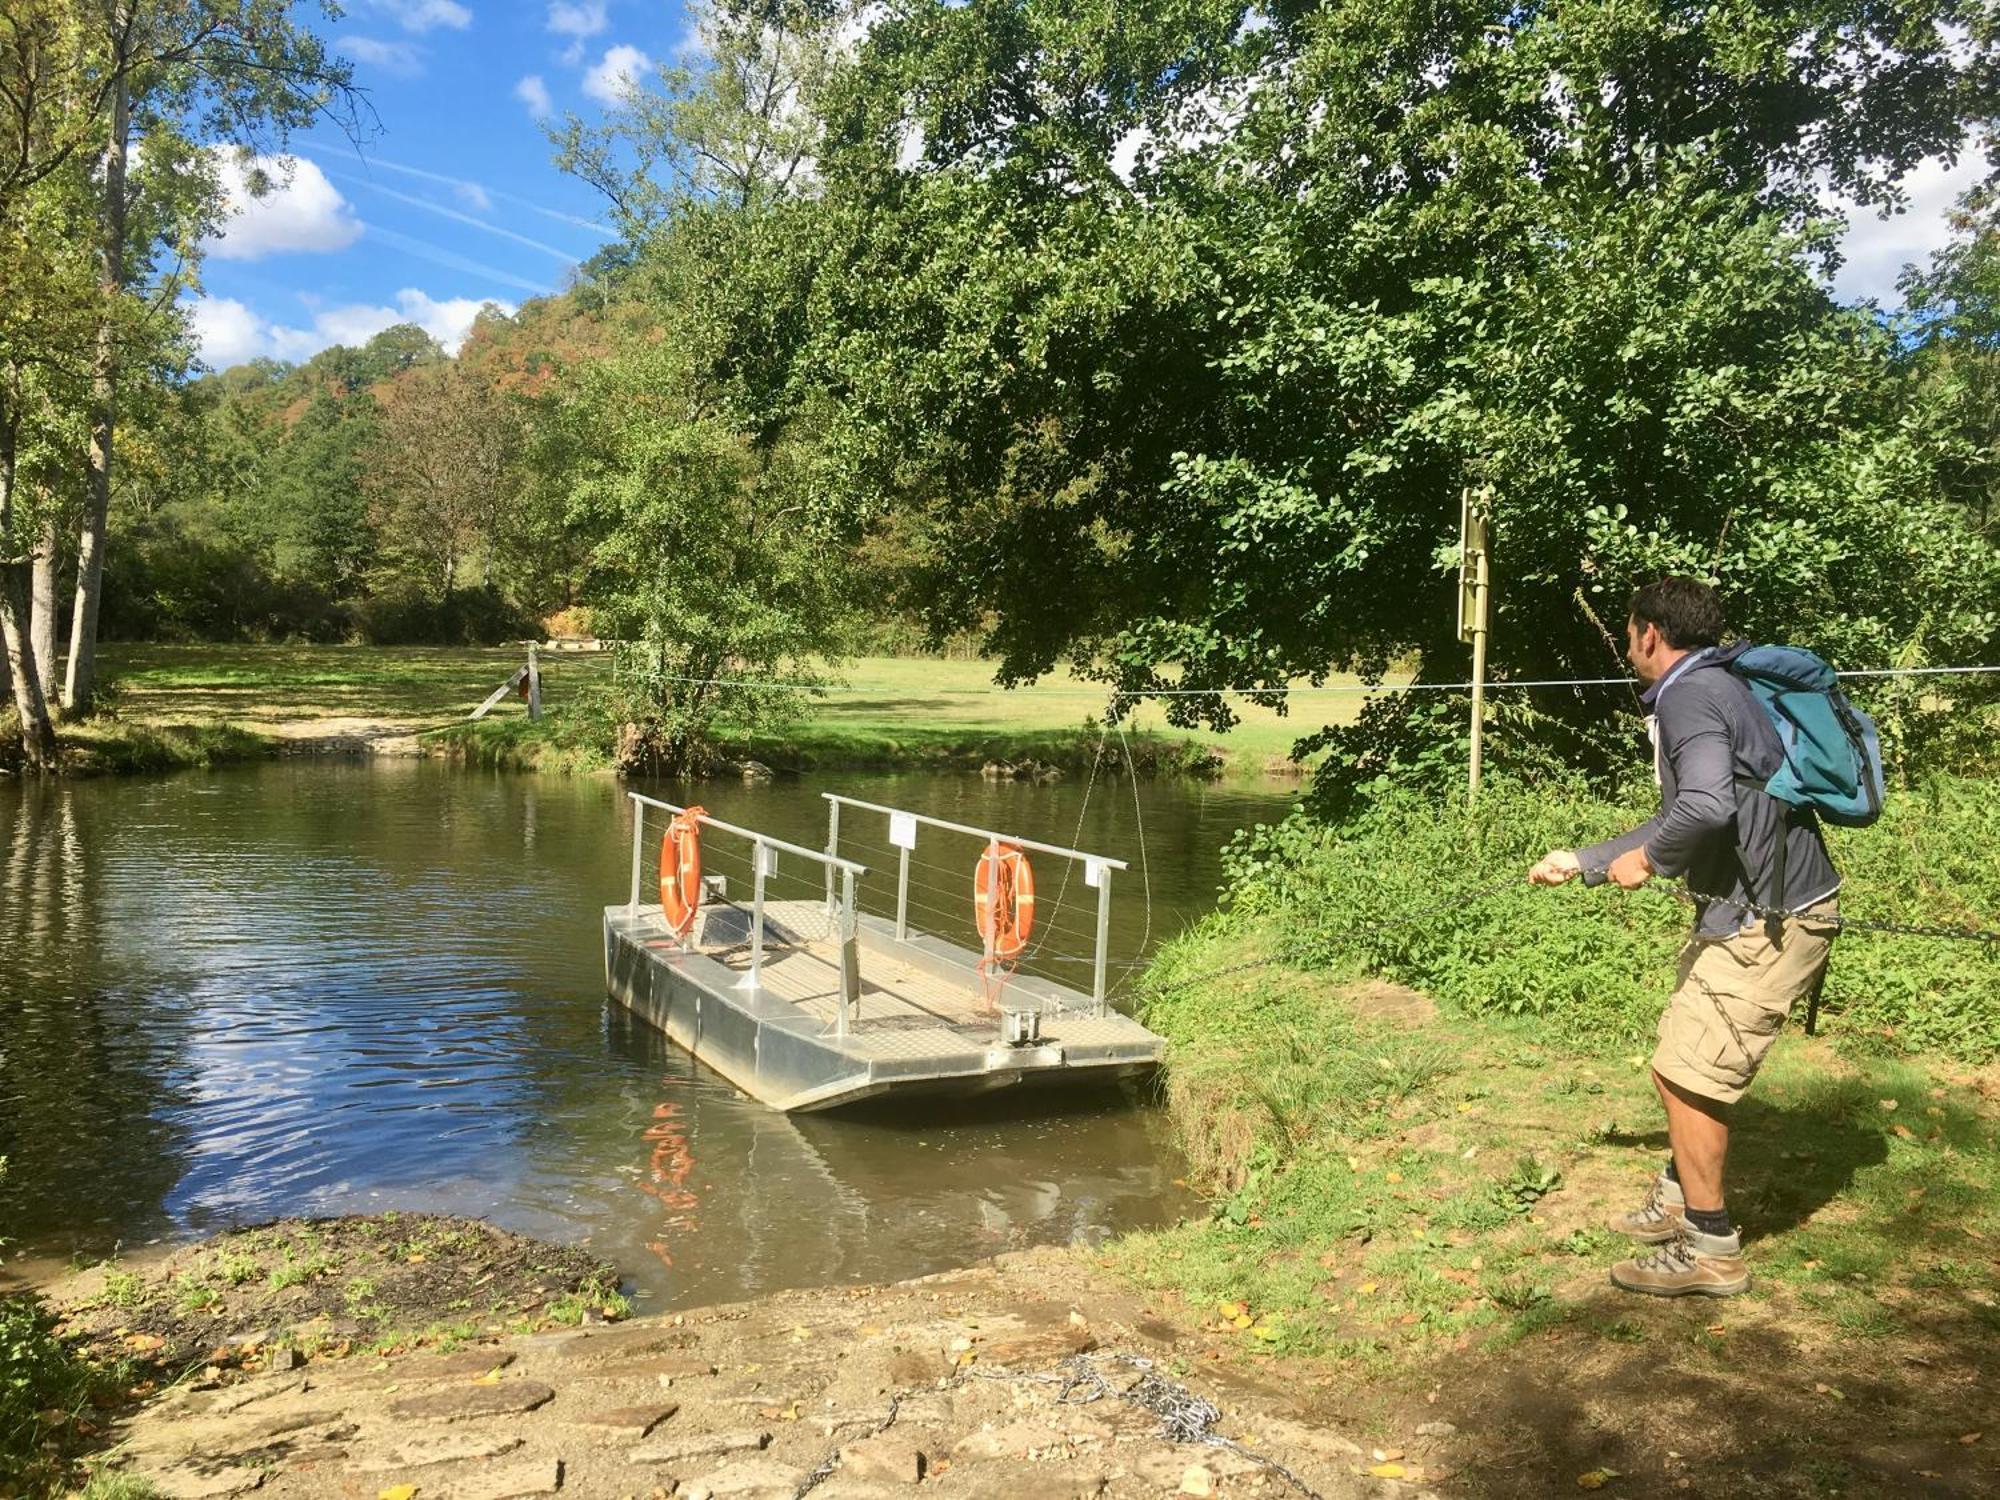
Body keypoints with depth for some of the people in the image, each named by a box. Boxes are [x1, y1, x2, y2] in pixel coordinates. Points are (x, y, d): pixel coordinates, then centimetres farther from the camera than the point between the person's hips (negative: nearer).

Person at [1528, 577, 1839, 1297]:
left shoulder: (1689, 694, -16)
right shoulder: (1710, 689, 17)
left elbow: (1705, 806, -34)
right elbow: (1676, 819, 25)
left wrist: (1646, 860, -15)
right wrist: (1584, 863, 28)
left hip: (1768, 920, -10)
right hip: (1748, 911, 10)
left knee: (1686, 1073, -3)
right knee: (1683, 1063, 20)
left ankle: (1709, 1251, 9)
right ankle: (1679, 1197, 36)